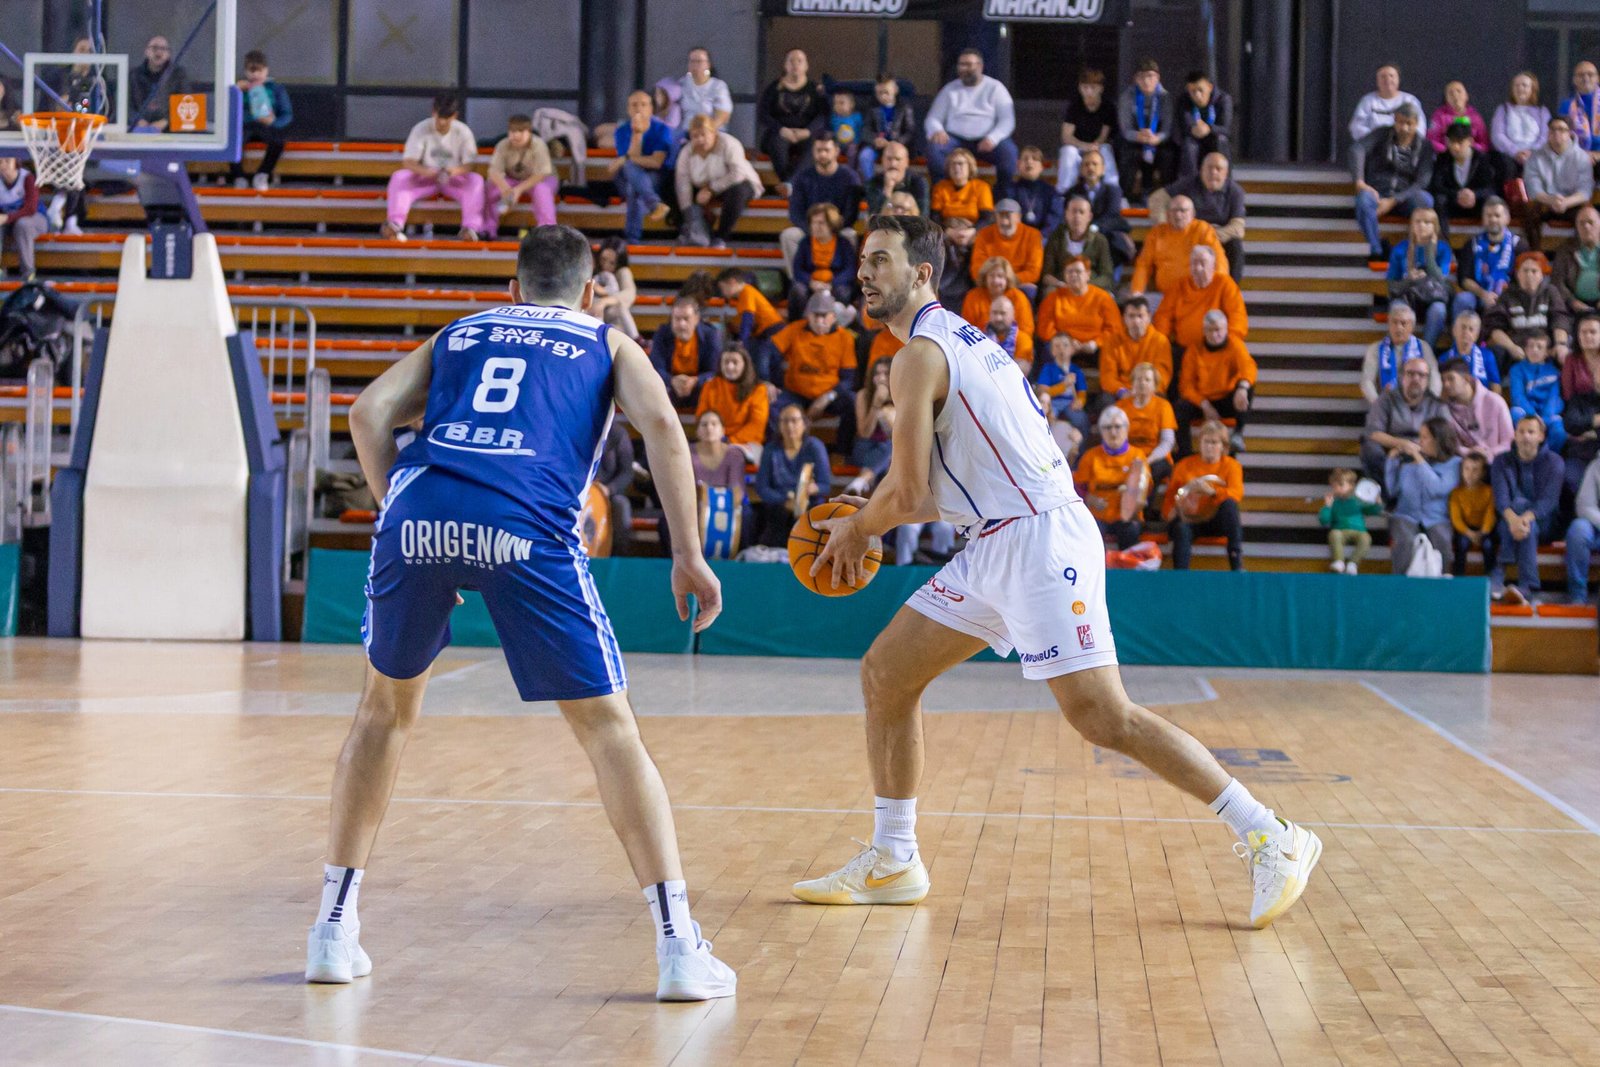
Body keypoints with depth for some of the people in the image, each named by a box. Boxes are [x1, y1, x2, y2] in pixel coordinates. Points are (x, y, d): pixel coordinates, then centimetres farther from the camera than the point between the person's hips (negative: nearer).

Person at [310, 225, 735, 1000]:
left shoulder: (459, 333, 33)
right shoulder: (607, 343, 27)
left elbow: (368, 414, 17)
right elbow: (661, 425, 7)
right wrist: (688, 556, 6)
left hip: (420, 511, 3)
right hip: (525, 528, -2)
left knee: (387, 707, 24)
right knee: (608, 727, 7)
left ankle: (334, 928, 24)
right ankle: (679, 945, -1)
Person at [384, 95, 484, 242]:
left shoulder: (463, 132, -7)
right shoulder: (421, 129, -8)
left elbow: (470, 165, -11)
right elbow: (407, 162, -13)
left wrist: (456, 171, -36)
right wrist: (425, 171, -35)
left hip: (454, 179, 0)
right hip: (425, 179, 0)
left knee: (476, 180, -31)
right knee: (398, 177, -28)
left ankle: (470, 228, -41)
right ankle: (395, 224, -42)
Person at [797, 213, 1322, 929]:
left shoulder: (920, 354, -10)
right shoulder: (959, 338, 20)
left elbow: (907, 493, -13)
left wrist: (855, 530, 7)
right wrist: (867, 528, 22)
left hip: (1040, 541, -10)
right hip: (997, 545, 10)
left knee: (1105, 719, -13)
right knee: (884, 672, 11)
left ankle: (1272, 840, -8)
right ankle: (892, 862, 18)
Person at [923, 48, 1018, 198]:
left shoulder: (995, 88, 6)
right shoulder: (950, 89, 13)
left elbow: (1007, 121, -2)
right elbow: (932, 119, 11)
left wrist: (992, 138, -23)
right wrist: (936, 131, -16)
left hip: (986, 141, -1)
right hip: (956, 140, 1)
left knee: (1009, 150, -33)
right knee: (933, 148, -30)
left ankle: (1004, 198, -17)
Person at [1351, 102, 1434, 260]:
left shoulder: (1424, 146, 3)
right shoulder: (1383, 133, 4)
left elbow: (1422, 181, -7)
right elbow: (1357, 148, -12)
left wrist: (1393, 201, -20)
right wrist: (1359, 182, -28)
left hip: (1404, 197, 0)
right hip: (1377, 192, 0)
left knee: (1425, 199, -34)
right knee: (1364, 200, -37)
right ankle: (1377, 251, -32)